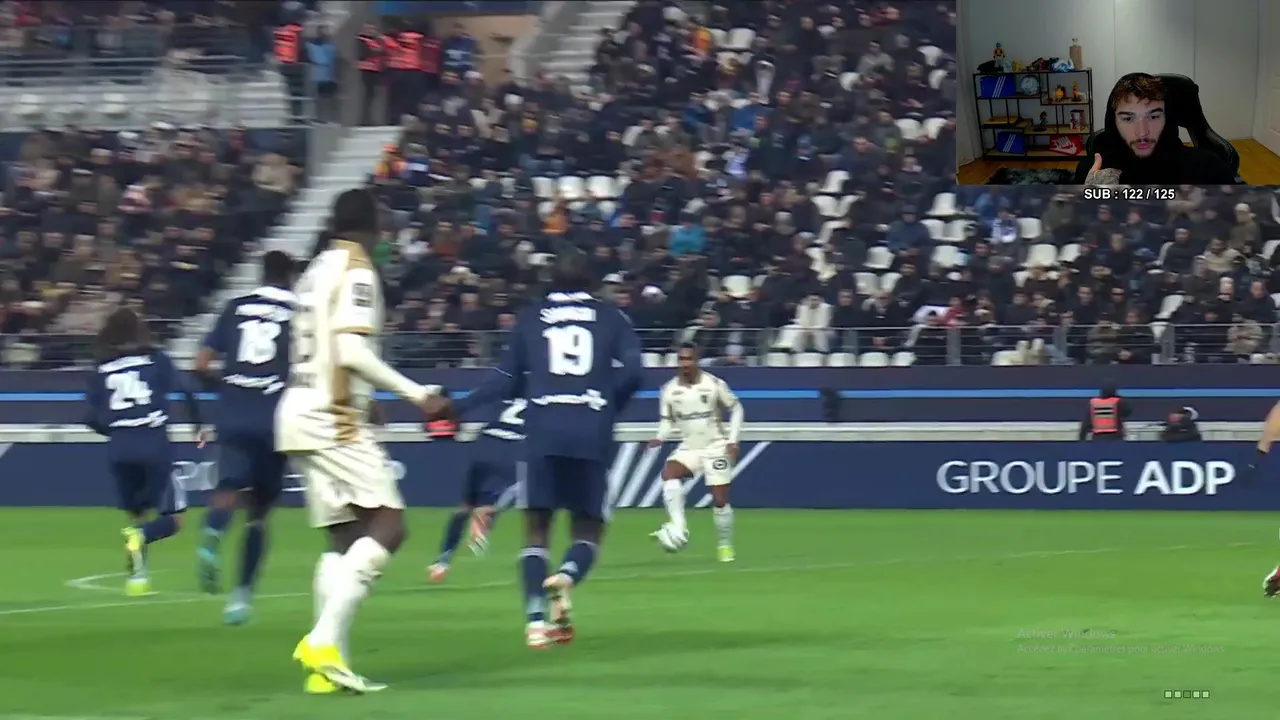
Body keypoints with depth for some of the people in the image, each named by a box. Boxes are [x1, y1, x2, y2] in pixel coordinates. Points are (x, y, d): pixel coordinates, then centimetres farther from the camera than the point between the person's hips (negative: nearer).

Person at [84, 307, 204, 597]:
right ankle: (141, 536, -26)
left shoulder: (102, 370, 8)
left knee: (137, 513, 21)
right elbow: (184, 390, -8)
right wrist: (198, 424, 6)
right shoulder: (156, 360, 3)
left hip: (119, 450, 3)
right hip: (154, 446, -3)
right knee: (172, 518, 4)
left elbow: (92, 418, 5)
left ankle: (136, 574, 7)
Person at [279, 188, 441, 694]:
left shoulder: (316, 271, 17)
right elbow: (351, 351, -20)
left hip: (298, 412, 9)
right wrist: (412, 391, -15)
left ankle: (326, 662, 2)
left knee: (344, 538, 9)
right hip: (334, 420, -9)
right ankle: (324, 641, -22)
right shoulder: (357, 272, -9)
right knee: (387, 523, -11)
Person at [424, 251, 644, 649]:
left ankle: (536, 619, -10)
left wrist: (456, 407, 22)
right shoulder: (611, 318, 11)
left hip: (544, 430, 0)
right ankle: (566, 576, -24)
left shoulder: (529, 318, 12)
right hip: (592, 433, 0)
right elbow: (631, 373, -2)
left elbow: (507, 381, 12)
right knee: (587, 529, 10)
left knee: (536, 528, 8)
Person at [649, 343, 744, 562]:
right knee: (669, 473, -28)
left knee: (720, 500, -1)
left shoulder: (714, 384, -10)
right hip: (688, 448, 2)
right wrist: (660, 438, -10)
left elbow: (736, 409, 2)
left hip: (715, 448, -2)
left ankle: (725, 545, 19)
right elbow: (667, 419, 10)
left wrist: (733, 440, -7)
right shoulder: (669, 390, -3)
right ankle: (678, 526, -28)